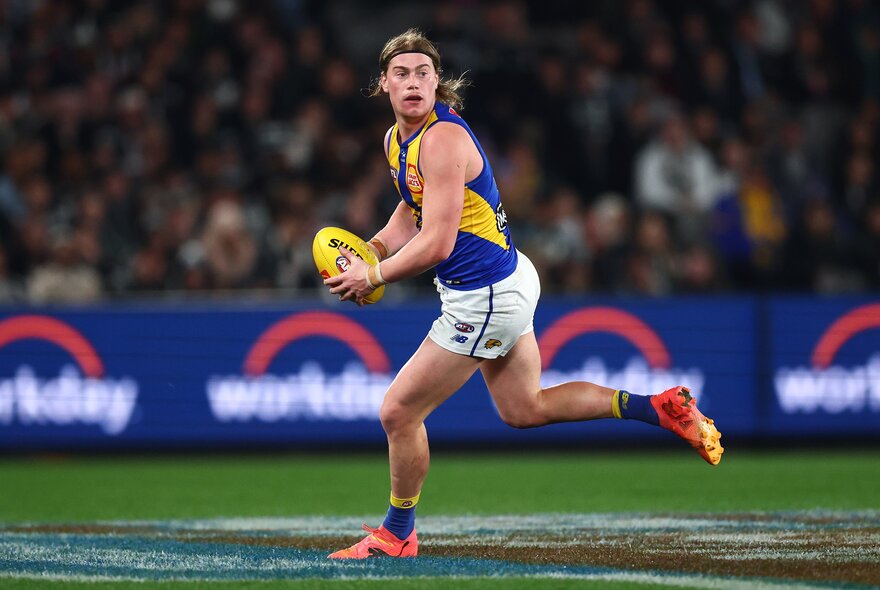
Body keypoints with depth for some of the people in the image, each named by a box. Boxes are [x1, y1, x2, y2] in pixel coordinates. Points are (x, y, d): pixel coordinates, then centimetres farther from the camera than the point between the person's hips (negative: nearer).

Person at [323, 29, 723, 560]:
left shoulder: (442, 139, -24)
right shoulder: (398, 138, 5)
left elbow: (436, 244, -27)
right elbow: (412, 212, 23)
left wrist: (373, 277, -15)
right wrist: (371, 251, 5)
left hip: (485, 299, -10)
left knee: (399, 413, -1)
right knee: (526, 409, 21)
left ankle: (397, 536, 16)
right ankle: (660, 408, 20)